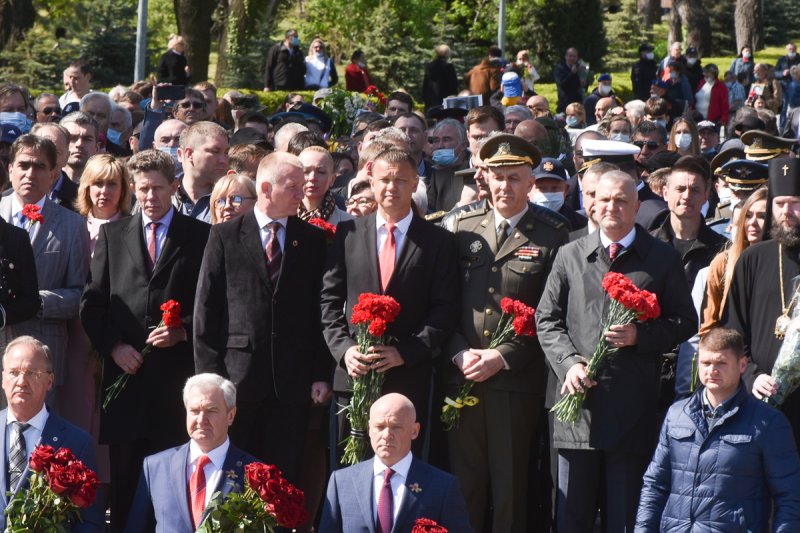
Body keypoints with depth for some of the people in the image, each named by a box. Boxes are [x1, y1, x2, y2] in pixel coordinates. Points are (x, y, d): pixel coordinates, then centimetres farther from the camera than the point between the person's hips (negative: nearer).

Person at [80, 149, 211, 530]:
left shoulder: (200, 237, 6)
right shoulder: (112, 234, 13)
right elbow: (92, 302, 10)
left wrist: (183, 332, -10)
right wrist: (112, 345, -3)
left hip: (176, 369, -2)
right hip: (125, 368, 2)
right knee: (124, 479, 3)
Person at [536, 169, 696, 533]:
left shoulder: (662, 259, 6)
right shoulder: (570, 256, 11)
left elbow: (685, 322, 6)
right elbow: (547, 320, 11)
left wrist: (641, 336, -12)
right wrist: (569, 362, -6)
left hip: (633, 409, -2)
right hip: (578, 400, 2)